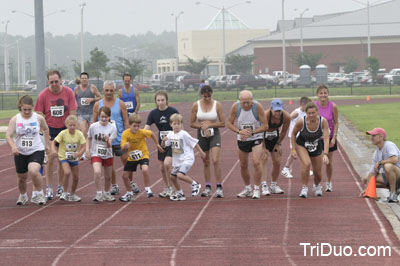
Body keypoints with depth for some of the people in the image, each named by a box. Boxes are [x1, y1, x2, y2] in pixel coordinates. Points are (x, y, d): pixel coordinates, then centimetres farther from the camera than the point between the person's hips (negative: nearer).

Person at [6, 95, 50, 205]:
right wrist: (13, 146, -29)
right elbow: (8, 135, -11)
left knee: (34, 171, -27)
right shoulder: (15, 119, -8)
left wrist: (47, 144, 16)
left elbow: (45, 129, 14)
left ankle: (38, 193, -6)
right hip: (20, 152, 2)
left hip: (36, 150, -2)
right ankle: (23, 196, 40)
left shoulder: (39, 118, -6)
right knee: (22, 177, 12)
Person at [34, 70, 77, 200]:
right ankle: (49, 188, -3)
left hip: (64, 129, 1)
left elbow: (72, 113, -2)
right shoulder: (43, 95, -9)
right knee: (50, 158, -8)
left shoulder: (68, 92, -6)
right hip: (49, 129, -1)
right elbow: (39, 116, -4)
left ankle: (60, 186, 17)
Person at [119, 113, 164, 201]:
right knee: (125, 175, 5)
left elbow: (151, 133, 1)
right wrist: (125, 146, -44)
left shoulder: (142, 132, -19)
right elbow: (123, 147, -21)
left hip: (143, 155, -3)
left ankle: (148, 190, -14)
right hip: (131, 157, 3)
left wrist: (157, 144, 10)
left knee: (145, 170, -31)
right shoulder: (125, 134, -18)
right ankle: (129, 194, 27)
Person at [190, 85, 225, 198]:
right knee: (206, 162, 9)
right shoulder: (196, 106, -2)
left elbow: (222, 123, -5)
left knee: (215, 160, -15)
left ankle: (219, 187, -11)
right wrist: (203, 126, -14)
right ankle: (208, 187, 18)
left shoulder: (217, 105, -5)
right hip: (201, 135, 2)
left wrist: (209, 124, -14)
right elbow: (192, 123, 2)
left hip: (214, 134, -2)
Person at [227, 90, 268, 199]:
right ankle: (247, 189, 30)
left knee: (256, 162, -19)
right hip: (242, 139, 3)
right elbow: (230, 123, -4)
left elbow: (265, 125, -16)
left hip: (256, 138, -3)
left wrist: (251, 133, -24)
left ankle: (257, 189, -7)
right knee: (243, 165, 10)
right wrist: (239, 131, -22)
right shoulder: (235, 107, -15)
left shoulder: (258, 106, -21)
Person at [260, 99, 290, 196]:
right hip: (263, 137, -4)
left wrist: (278, 144, 2)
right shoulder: (265, 115, -35)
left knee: (277, 161, 3)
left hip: (275, 136, 4)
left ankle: (274, 185, 19)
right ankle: (264, 186, -25)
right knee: (264, 159, -19)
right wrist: (264, 148, -25)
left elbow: (283, 131, -4)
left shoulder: (286, 117, -22)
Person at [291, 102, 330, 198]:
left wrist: (325, 154, -44)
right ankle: (304, 188, -10)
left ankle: (317, 186, 42)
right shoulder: (301, 122, -27)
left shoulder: (323, 121, -27)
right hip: (301, 145, -2)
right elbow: (293, 134, -9)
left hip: (317, 147, 2)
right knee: (306, 164, -28)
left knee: (317, 172, 7)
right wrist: (293, 149, -13)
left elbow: (326, 138, -33)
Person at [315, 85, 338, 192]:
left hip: (329, 136, 0)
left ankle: (329, 182, 25)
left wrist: (334, 137, -9)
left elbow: (336, 123, -3)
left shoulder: (333, 106, -12)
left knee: (329, 162, 6)